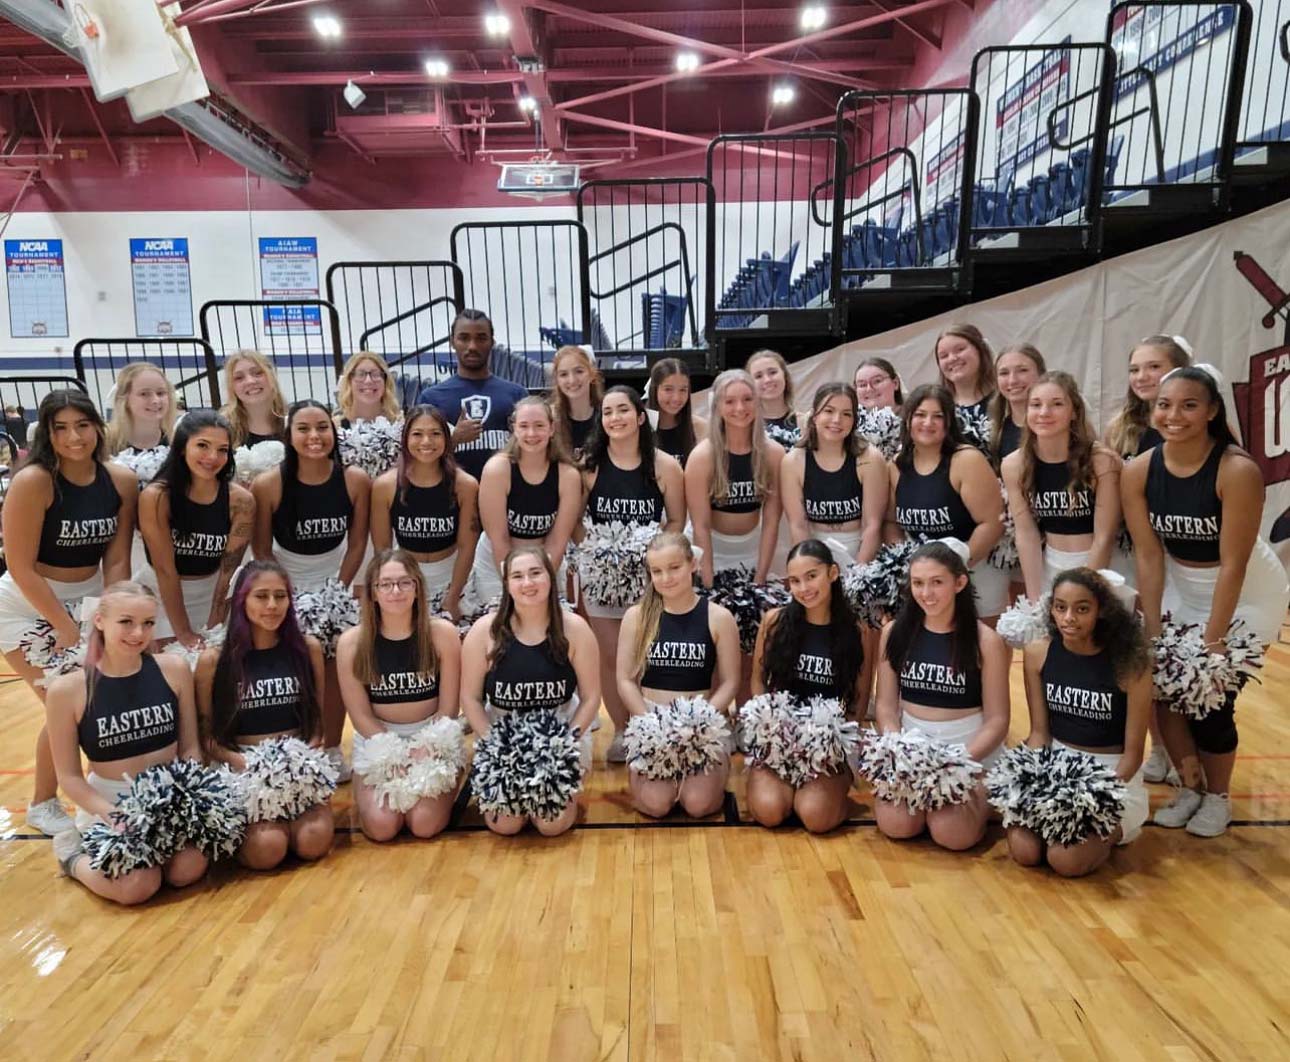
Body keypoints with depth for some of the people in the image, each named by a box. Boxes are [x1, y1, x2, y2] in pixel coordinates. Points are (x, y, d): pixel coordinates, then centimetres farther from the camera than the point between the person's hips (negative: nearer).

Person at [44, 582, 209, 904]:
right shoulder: (67, 689, -12)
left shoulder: (174, 670, -6)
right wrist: (117, 817, -19)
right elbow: (69, 776, -5)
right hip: (109, 801, -1)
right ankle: (73, 853, 9)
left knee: (188, 871, -22)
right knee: (137, 887, -22)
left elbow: (190, 748, 2)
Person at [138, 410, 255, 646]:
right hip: (160, 594, -1)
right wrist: (183, 633, -16)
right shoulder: (156, 497, -19)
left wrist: (212, 631, -13)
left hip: (212, 593, 2)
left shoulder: (240, 501, -15)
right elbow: (165, 570, -17)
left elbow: (228, 570, -12)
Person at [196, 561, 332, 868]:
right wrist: (241, 761, -17)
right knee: (267, 850, -25)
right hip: (241, 769, -1)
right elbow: (206, 735, 2)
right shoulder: (213, 661, -2)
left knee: (313, 843, -23)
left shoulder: (308, 648, 4)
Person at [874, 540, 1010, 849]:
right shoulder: (895, 632, -1)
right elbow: (886, 705, 3)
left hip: (971, 747, -2)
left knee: (951, 834, -20)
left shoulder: (985, 641, -10)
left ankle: (981, 797, 13)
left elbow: (997, 719, -7)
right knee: (897, 825, -19)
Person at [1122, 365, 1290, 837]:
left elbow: (1232, 565, -24)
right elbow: (1148, 555, -12)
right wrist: (1152, 633, -13)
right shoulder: (1138, 472, -15)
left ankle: (1218, 797, 22)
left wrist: (1212, 642, -22)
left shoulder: (1237, 470, -27)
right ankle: (1190, 785, 23)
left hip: (1246, 594, -4)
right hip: (1180, 588, 4)